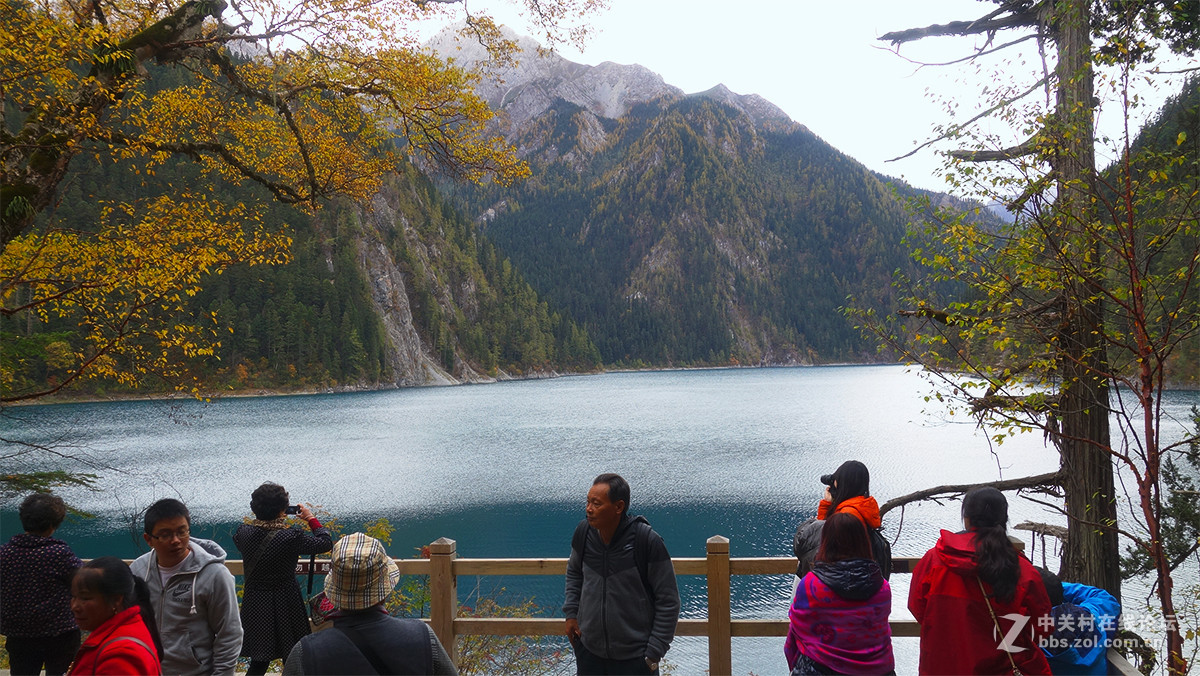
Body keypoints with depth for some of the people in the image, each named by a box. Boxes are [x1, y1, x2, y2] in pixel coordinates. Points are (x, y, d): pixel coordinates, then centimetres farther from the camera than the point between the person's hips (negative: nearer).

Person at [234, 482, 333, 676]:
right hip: (285, 605, -4)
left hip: (254, 605, 4)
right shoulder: (291, 537, -21)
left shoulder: (244, 533, -10)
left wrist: (263, 515, 12)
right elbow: (326, 543, -8)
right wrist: (311, 519, 5)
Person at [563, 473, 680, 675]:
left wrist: (654, 652, -10)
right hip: (588, 650, 4)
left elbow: (668, 601, -11)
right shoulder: (583, 532, -6)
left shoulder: (647, 541, -18)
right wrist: (571, 613, 6)